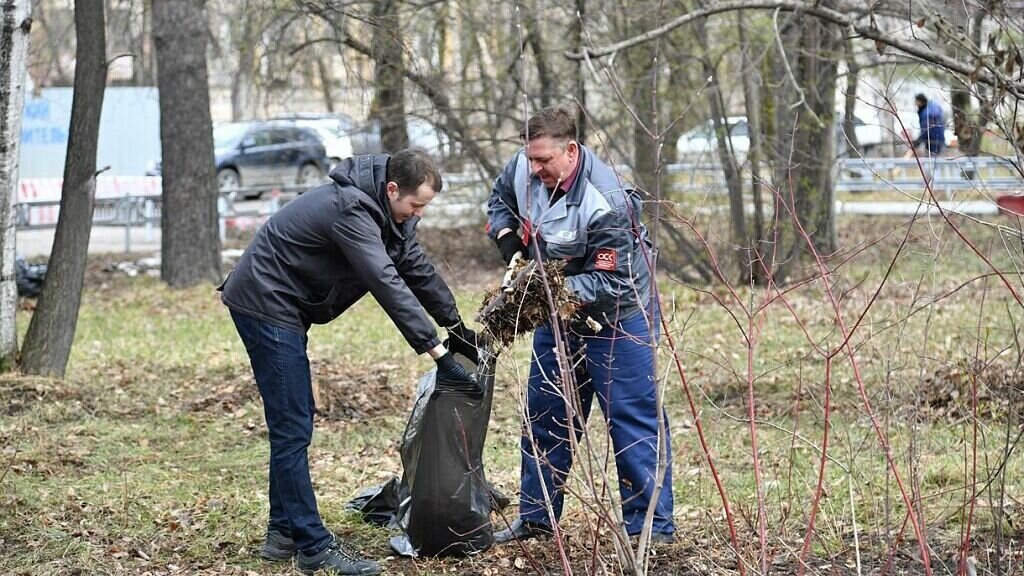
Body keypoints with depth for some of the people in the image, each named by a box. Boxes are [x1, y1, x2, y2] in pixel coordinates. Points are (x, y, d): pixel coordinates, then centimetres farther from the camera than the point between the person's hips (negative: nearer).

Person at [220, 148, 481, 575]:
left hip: (283, 307, 11)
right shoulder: (352, 210, -27)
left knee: (294, 423, 13)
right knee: (292, 428, -10)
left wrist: (457, 328, 12)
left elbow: (416, 267, 13)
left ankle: (283, 534, 20)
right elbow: (389, 286, -32)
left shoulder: (388, 212, 4)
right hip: (265, 304, -11)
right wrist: (438, 354, -32)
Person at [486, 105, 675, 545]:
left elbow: (611, 283, -30)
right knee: (544, 414, 13)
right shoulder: (524, 167, -12)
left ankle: (651, 527, 0)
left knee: (632, 418, -5)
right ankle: (536, 517, 25)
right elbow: (499, 200, 10)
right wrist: (506, 236, -9)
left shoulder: (606, 205, -33)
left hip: (615, 316, -7)